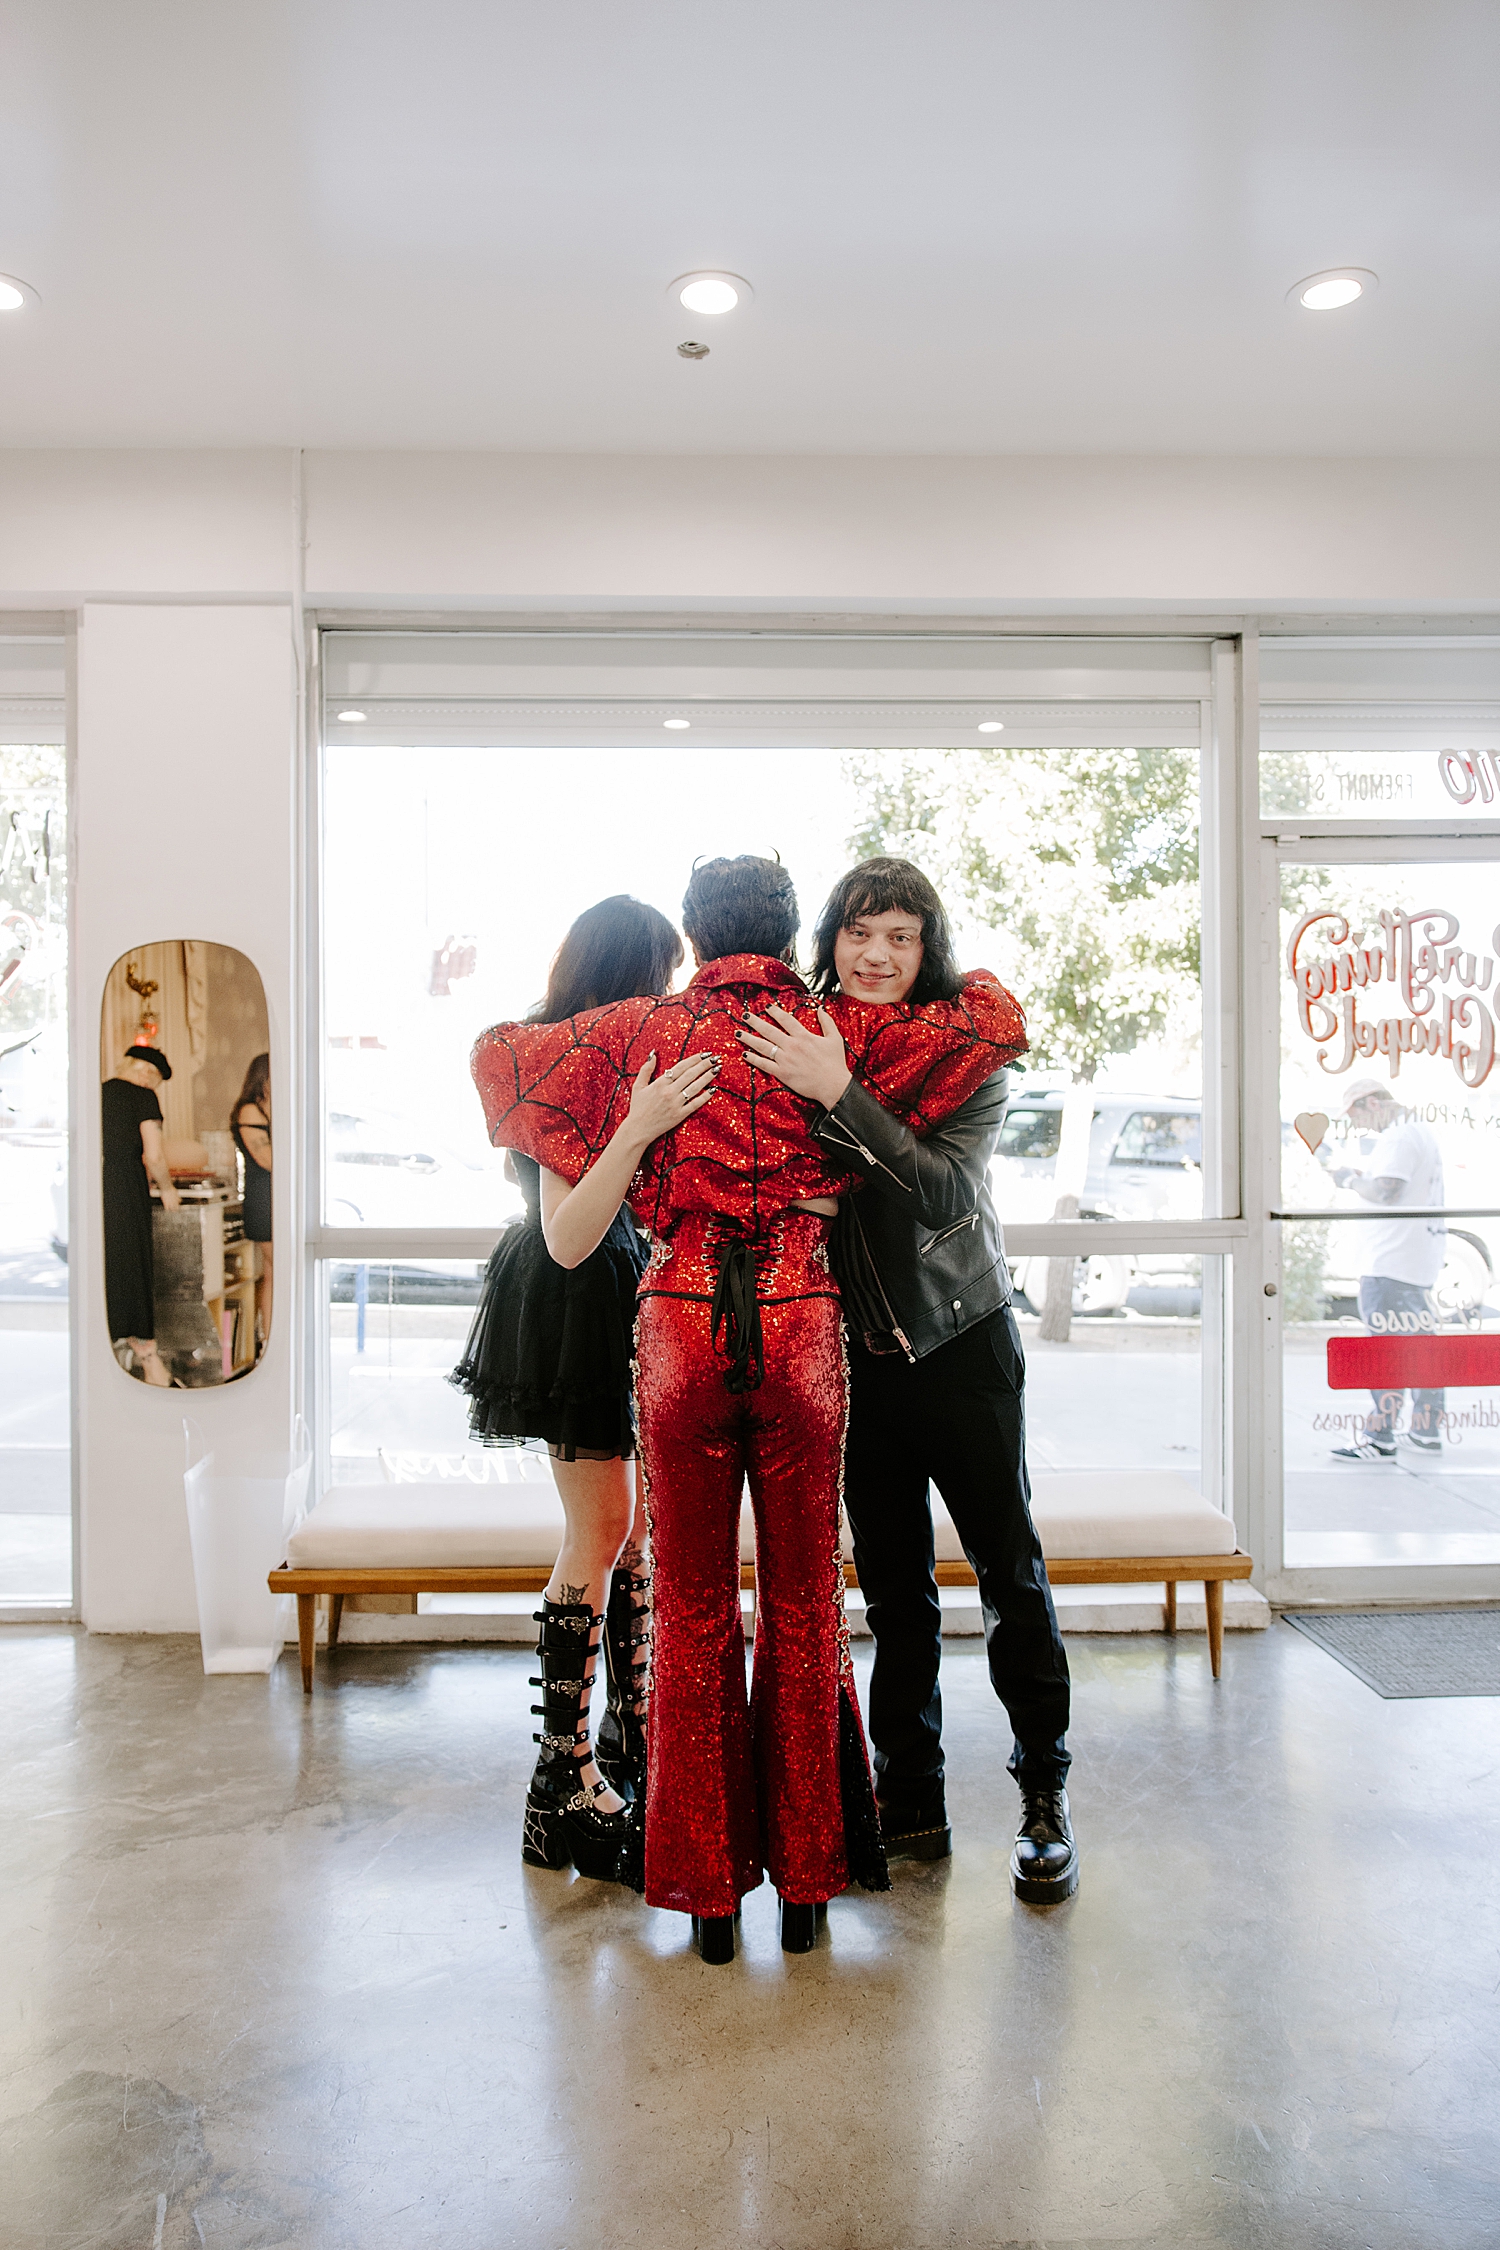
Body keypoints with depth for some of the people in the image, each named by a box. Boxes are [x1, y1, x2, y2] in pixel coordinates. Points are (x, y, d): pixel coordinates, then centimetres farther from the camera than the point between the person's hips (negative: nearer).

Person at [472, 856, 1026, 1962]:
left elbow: (501, 1053, 13)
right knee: (804, 1602, 12)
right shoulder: (838, 1028, 4)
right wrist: (962, 976, 22)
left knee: (693, 1609, 11)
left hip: (681, 1321, 0)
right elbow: (998, 1024, 0)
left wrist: (600, 1167, 11)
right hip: (803, 1324, 0)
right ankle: (805, 1876, 24)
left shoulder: (646, 1029, 8)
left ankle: (707, 1885, 21)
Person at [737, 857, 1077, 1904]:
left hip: (961, 1338, -3)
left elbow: (948, 1190, -25)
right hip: (857, 1347, 3)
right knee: (894, 1583, 12)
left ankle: (1047, 1794, 24)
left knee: (1010, 1567, 6)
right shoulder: (796, 1041, -2)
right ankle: (912, 1805, 26)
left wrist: (839, 1093, -32)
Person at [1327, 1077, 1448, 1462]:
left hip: (1392, 1259, -11)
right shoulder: (1422, 1130, 17)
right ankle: (1427, 1430, 21)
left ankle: (1380, 1439, -7)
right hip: (1422, 1256, 11)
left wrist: (1349, 1179, -8)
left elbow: (1385, 1192, -23)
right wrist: (1360, 1174, 14)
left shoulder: (1397, 1136, -15)